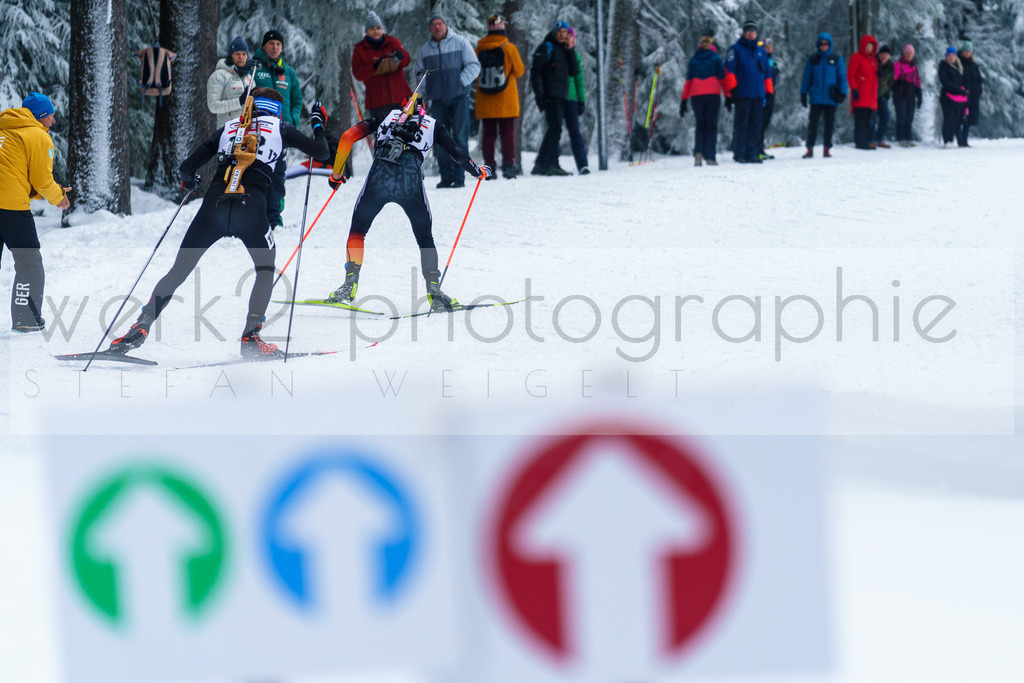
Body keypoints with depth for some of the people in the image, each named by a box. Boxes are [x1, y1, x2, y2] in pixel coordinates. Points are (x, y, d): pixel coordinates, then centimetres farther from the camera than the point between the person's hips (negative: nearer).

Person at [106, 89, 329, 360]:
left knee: (178, 271, 11)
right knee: (266, 269, 20)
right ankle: (251, 336, 6)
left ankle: (142, 325, 0)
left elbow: (186, 168, 20)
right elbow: (320, 152, 18)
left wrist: (189, 180, 44)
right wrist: (318, 124, 37)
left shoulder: (229, 128, 23)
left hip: (214, 203, 2)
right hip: (251, 206, -2)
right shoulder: (280, 128, 17)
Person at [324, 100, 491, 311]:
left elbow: (348, 137, 20)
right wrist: (479, 172, 42)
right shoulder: (433, 125, 28)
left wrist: (337, 174, 27)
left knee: (357, 230, 17)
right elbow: (457, 153, 23)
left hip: (380, 174, 0)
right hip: (411, 178, 0)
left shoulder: (387, 117, 30)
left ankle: (350, 284, 4)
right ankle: (433, 290, 6)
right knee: (425, 238, 16)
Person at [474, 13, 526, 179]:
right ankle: (508, 164, -6)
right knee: (507, 133, 3)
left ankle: (489, 166, 1)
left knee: (488, 134, 6)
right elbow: (519, 71, 0)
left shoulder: (479, 49, 1)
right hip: (506, 101, -2)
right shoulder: (508, 48, -7)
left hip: (485, 102, 2)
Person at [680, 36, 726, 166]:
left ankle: (698, 152, -11)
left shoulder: (693, 60, 13)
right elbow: (722, 78, 4)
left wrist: (683, 101, 11)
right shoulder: (716, 58, 8)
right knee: (711, 126, 3)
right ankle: (710, 157, -7)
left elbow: (688, 81, 10)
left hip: (696, 95, 2)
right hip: (713, 94, -2)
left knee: (699, 125, 11)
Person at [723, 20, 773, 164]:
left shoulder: (761, 52, 20)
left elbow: (766, 75, 23)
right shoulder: (735, 49, 5)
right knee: (741, 125, -6)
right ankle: (739, 155, -5)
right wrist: (732, 89, -12)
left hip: (758, 95, 5)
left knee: (755, 126, 3)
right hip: (742, 95, -5)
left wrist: (769, 92, 16)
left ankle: (752, 153, 6)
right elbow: (729, 70, -2)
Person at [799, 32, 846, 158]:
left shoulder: (837, 60, 4)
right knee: (813, 123, -3)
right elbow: (806, 78, 11)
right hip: (816, 98, 0)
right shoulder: (812, 60, 7)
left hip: (831, 99, 0)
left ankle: (827, 149, 12)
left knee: (829, 124, 4)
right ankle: (810, 149, -1)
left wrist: (842, 93, -4)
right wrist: (803, 94, 6)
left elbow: (842, 77, 5)